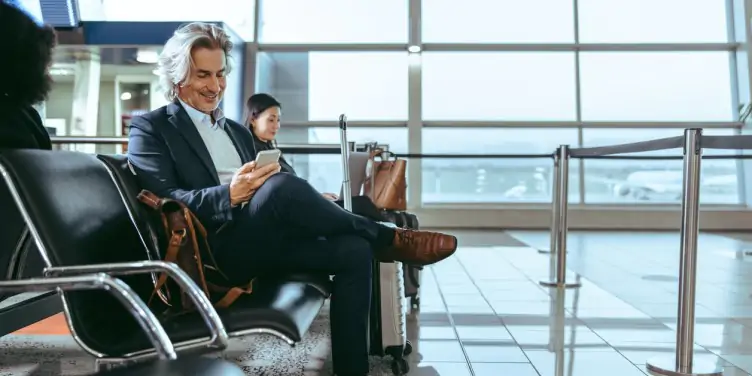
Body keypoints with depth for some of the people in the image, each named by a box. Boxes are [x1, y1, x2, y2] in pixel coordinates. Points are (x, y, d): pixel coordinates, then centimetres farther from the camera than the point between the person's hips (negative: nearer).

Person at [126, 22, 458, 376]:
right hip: (215, 252, -6)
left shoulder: (239, 132, 24)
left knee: (354, 250, -16)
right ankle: (389, 239, -12)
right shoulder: (150, 128, 5)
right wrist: (229, 195, -26)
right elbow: (163, 201, -10)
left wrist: (314, 202, -3)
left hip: (263, 243, 7)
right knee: (283, 185, -32)